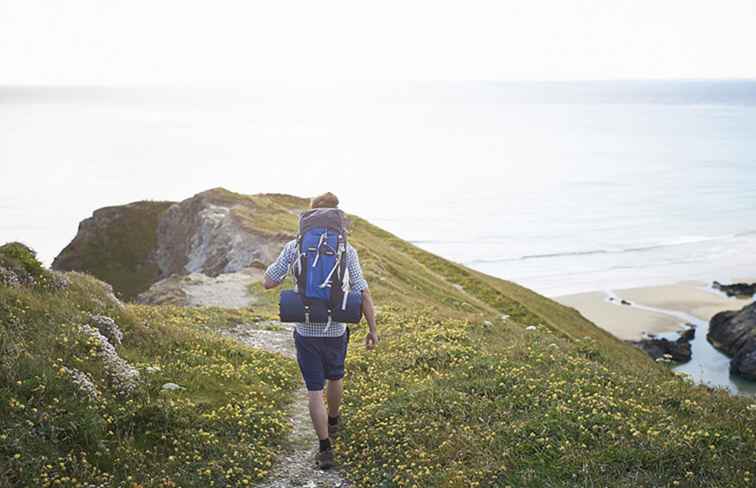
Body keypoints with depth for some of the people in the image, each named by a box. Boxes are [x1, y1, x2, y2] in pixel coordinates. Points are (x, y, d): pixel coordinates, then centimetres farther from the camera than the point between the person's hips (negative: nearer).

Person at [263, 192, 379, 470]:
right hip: (336, 330, 1)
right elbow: (363, 293, -11)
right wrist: (373, 330, 0)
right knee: (335, 376, 29)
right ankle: (333, 421, 51)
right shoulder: (346, 250, -10)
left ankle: (325, 449, 6)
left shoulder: (294, 247, -9)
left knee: (315, 390, 7)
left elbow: (268, 283, -4)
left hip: (306, 331, -1)